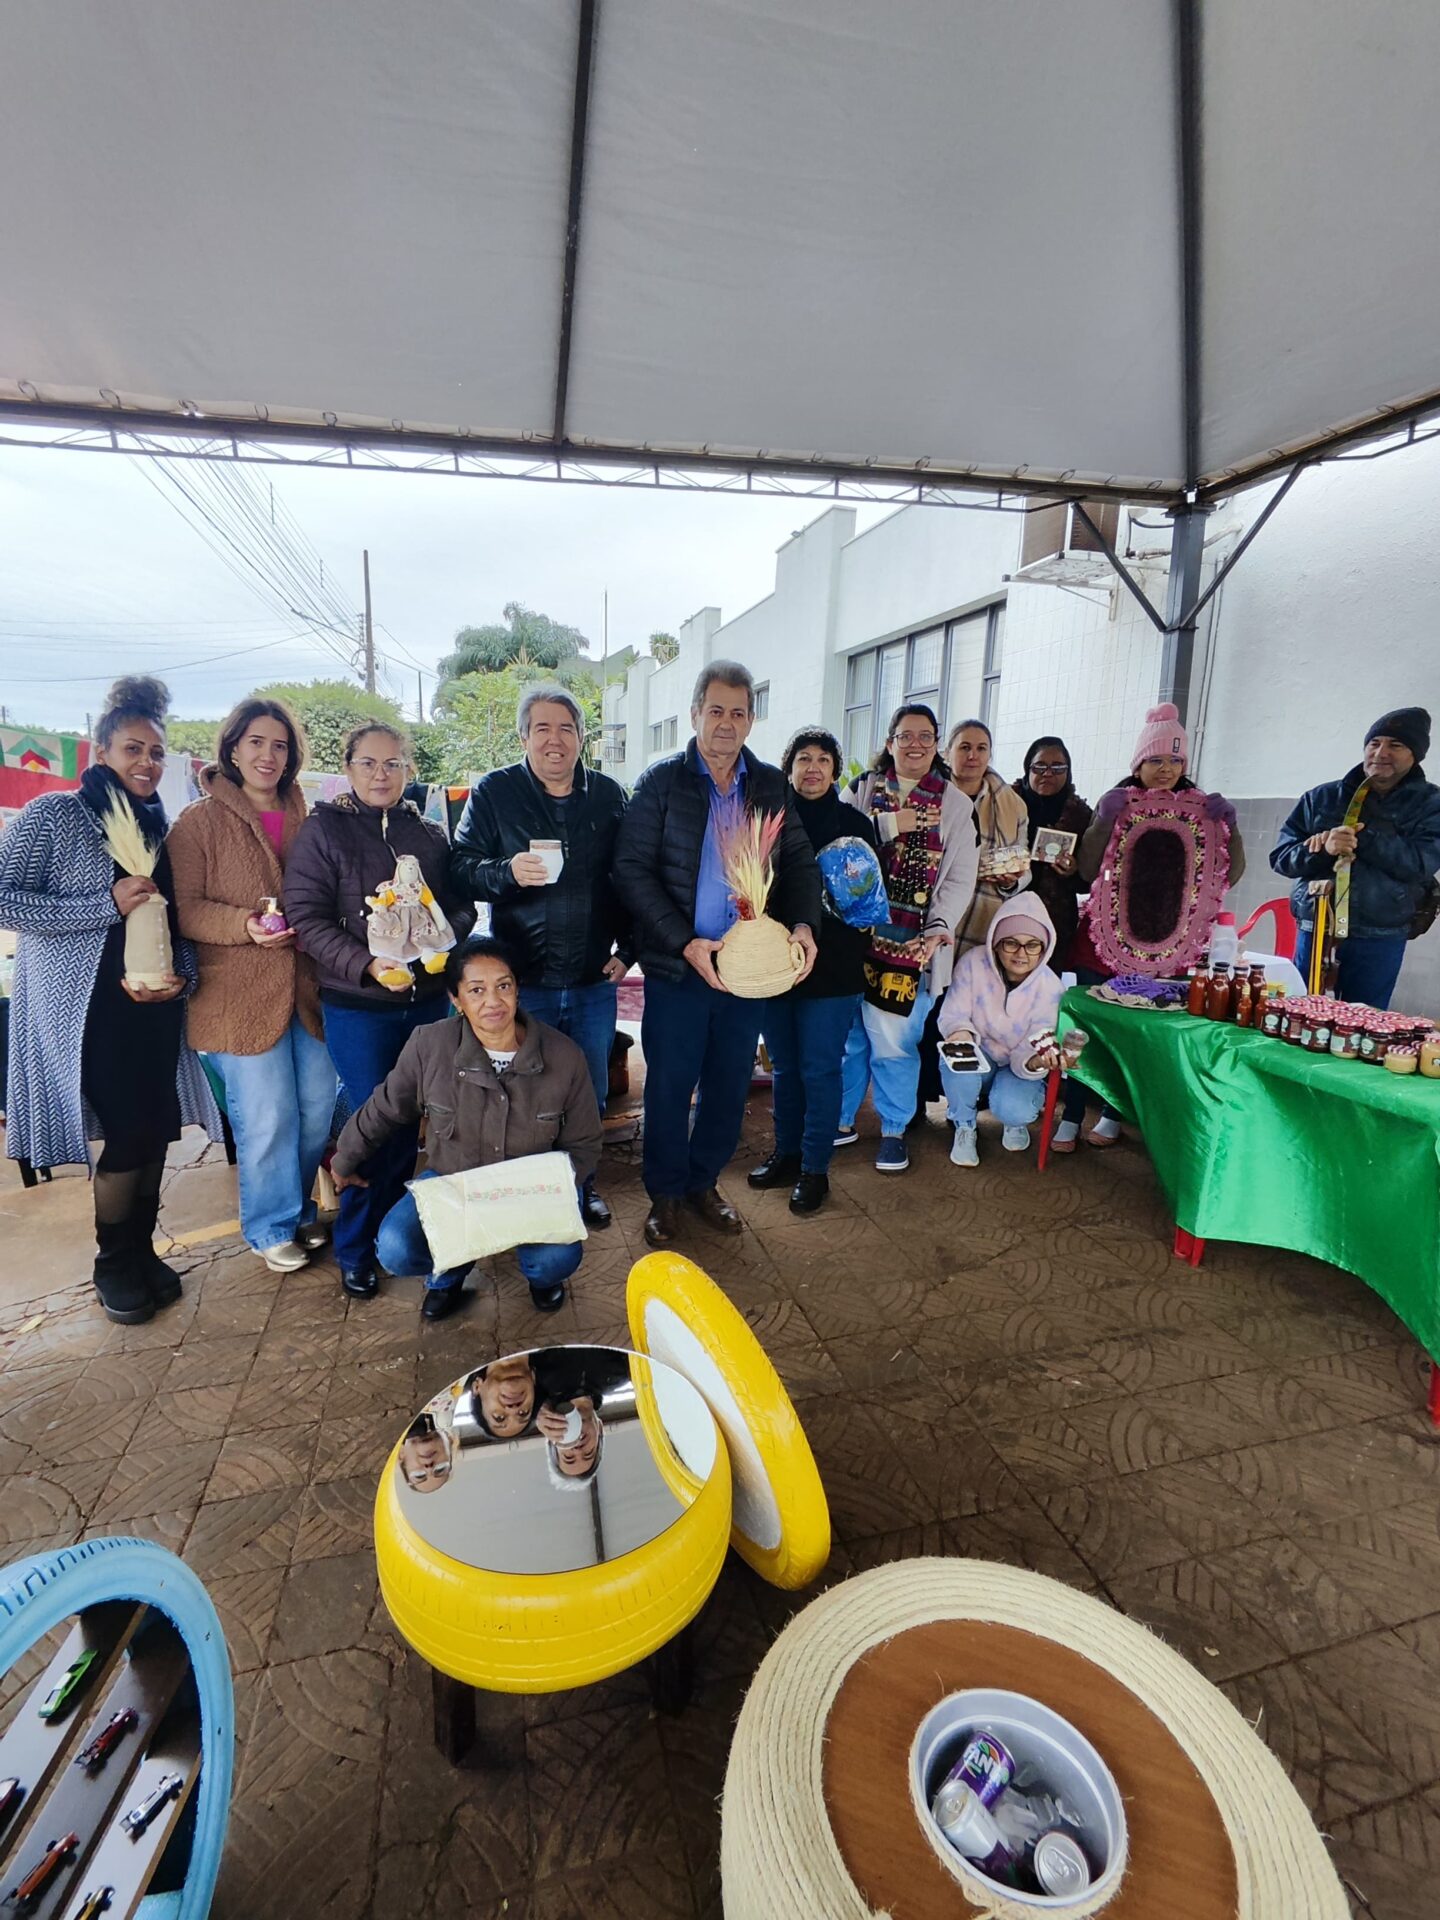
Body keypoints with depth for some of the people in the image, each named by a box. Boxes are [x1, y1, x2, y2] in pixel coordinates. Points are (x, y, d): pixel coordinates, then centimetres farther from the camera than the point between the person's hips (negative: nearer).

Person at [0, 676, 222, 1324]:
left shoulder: (161, 827, 12)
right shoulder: (52, 816, -3)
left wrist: (182, 974, -3)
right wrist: (108, 904, -19)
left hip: (155, 1005, 5)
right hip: (85, 1006, -4)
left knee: (156, 1127, 6)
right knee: (131, 1130, -4)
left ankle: (141, 1248, 27)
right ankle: (113, 1264, 19)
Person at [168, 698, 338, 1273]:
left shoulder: (304, 816, 11)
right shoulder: (200, 820, -3)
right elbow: (184, 908, -9)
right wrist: (245, 925, -23)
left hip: (306, 986, 5)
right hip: (240, 994, -5)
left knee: (318, 1107, 11)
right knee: (267, 1118, 0)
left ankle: (298, 1208, 34)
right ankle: (272, 1227, 22)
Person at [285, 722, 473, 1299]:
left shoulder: (429, 835, 9)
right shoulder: (323, 830, -3)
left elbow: (461, 903, 11)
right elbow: (306, 917, -10)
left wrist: (446, 935, -11)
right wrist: (367, 965, -22)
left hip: (428, 1000, 4)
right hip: (358, 1008, -4)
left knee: (410, 1120, 13)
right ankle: (354, 1250, 23)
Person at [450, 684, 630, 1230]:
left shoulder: (608, 794, 6)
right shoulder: (493, 792, -1)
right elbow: (460, 865, -4)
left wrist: (626, 950, 2)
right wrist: (507, 872, -24)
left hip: (594, 980, 3)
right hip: (523, 980, -2)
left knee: (591, 1092, 16)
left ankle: (581, 1185, 37)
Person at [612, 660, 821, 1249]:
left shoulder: (771, 786, 7)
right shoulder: (661, 781, -3)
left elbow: (800, 861, 7)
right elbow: (632, 869, -9)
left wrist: (803, 924, -13)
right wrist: (685, 943, -18)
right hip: (677, 966, -3)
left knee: (730, 1085, 14)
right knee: (669, 1085, 9)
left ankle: (703, 1181, 36)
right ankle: (666, 1193, 30)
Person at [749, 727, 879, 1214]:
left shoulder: (855, 824, 2)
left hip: (832, 967, -2)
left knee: (819, 1069, 3)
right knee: (784, 1066, 14)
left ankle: (814, 1169, 17)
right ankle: (787, 1154, 30)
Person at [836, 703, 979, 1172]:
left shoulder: (955, 804, 8)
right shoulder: (861, 790, 10)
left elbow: (960, 878, 2)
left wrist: (939, 925, -12)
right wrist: (890, 824, -12)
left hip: (911, 944, -1)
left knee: (895, 1041, 0)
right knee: (845, 1035, 8)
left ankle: (893, 1129, 20)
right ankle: (841, 1120, 26)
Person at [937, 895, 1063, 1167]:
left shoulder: (1050, 987, -19)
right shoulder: (973, 962, -19)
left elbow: (1031, 1051, -19)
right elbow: (953, 1013, -13)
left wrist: (1035, 1062, -44)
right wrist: (961, 1032, -37)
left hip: (1019, 1066, 0)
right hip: (981, 1057, 1)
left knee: (1013, 1109, -31)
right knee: (958, 1062, -35)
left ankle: (1015, 1121, 12)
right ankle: (965, 1127, -3)